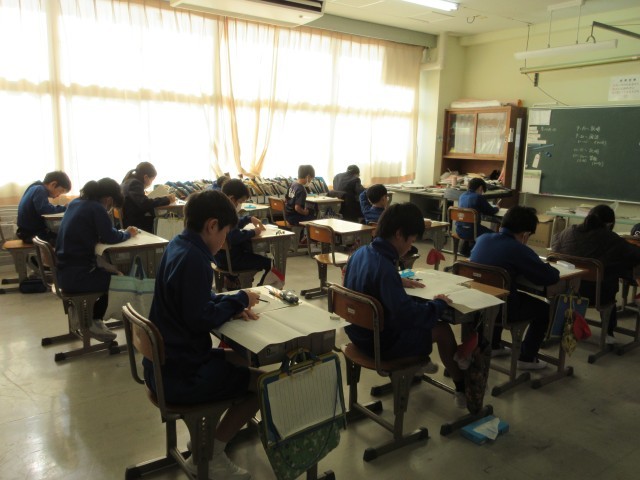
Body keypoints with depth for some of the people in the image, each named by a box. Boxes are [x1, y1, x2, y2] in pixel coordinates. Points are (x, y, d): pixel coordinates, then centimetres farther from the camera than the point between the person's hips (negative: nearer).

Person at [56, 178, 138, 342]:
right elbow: (110, 237, -21)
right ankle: (93, 322, 22)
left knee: (109, 269, 26)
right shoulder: (96, 208, -16)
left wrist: (121, 232, 8)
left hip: (64, 271, 9)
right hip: (76, 276, -9)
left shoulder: (75, 203, 10)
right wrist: (128, 233, -1)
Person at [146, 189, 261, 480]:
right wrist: (239, 300, -9)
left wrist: (231, 305, -1)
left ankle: (210, 442, 23)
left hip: (165, 363, 10)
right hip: (181, 375, -10)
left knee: (240, 361, 23)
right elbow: (200, 320, -24)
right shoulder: (193, 258, -24)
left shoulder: (179, 246, 6)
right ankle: (210, 456, 10)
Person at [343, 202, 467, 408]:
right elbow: (407, 314, -36)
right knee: (442, 329, 8)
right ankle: (462, 387, 28)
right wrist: (439, 303, -20)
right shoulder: (384, 267, -32)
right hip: (380, 343, -8)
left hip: (360, 331, 9)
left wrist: (399, 281, 10)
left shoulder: (360, 253, -4)